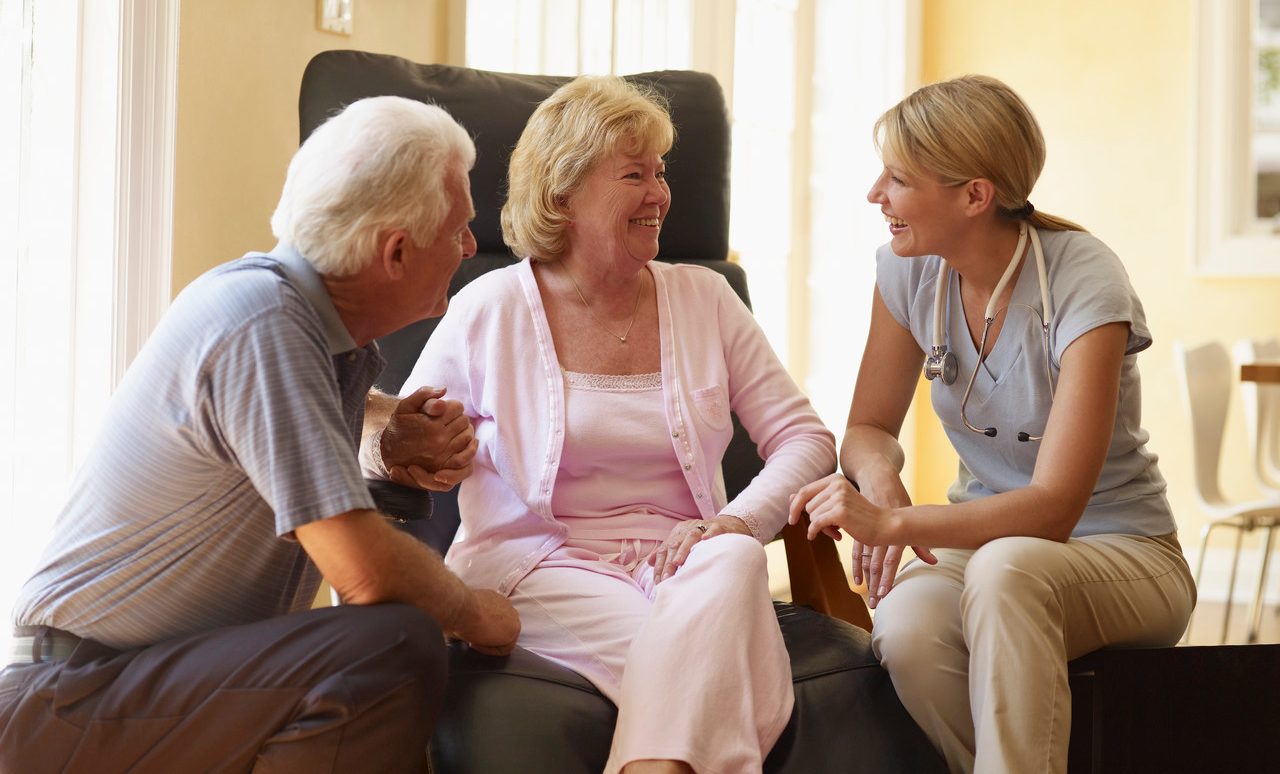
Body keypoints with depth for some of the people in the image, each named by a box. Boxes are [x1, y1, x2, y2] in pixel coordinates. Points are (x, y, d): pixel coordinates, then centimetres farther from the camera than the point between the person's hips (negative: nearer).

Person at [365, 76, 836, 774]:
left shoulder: (704, 300, 10)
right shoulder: (488, 313, 3)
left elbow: (804, 438, 6)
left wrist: (739, 521, -14)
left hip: (678, 564, 3)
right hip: (538, 565, -3)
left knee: (734, 560, -34)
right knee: (695, 659, -34)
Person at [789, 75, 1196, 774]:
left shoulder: (1083, 284, -20)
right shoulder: (910, 271, -3)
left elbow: (1054, 506, -26)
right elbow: (870, 427, 6)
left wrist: (892, 521, -36)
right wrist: (879, 476, -19)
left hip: (1124, 556, -4)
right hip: (990, 536, 4)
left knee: (1004, 567, -39)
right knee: (905, 629, -31)